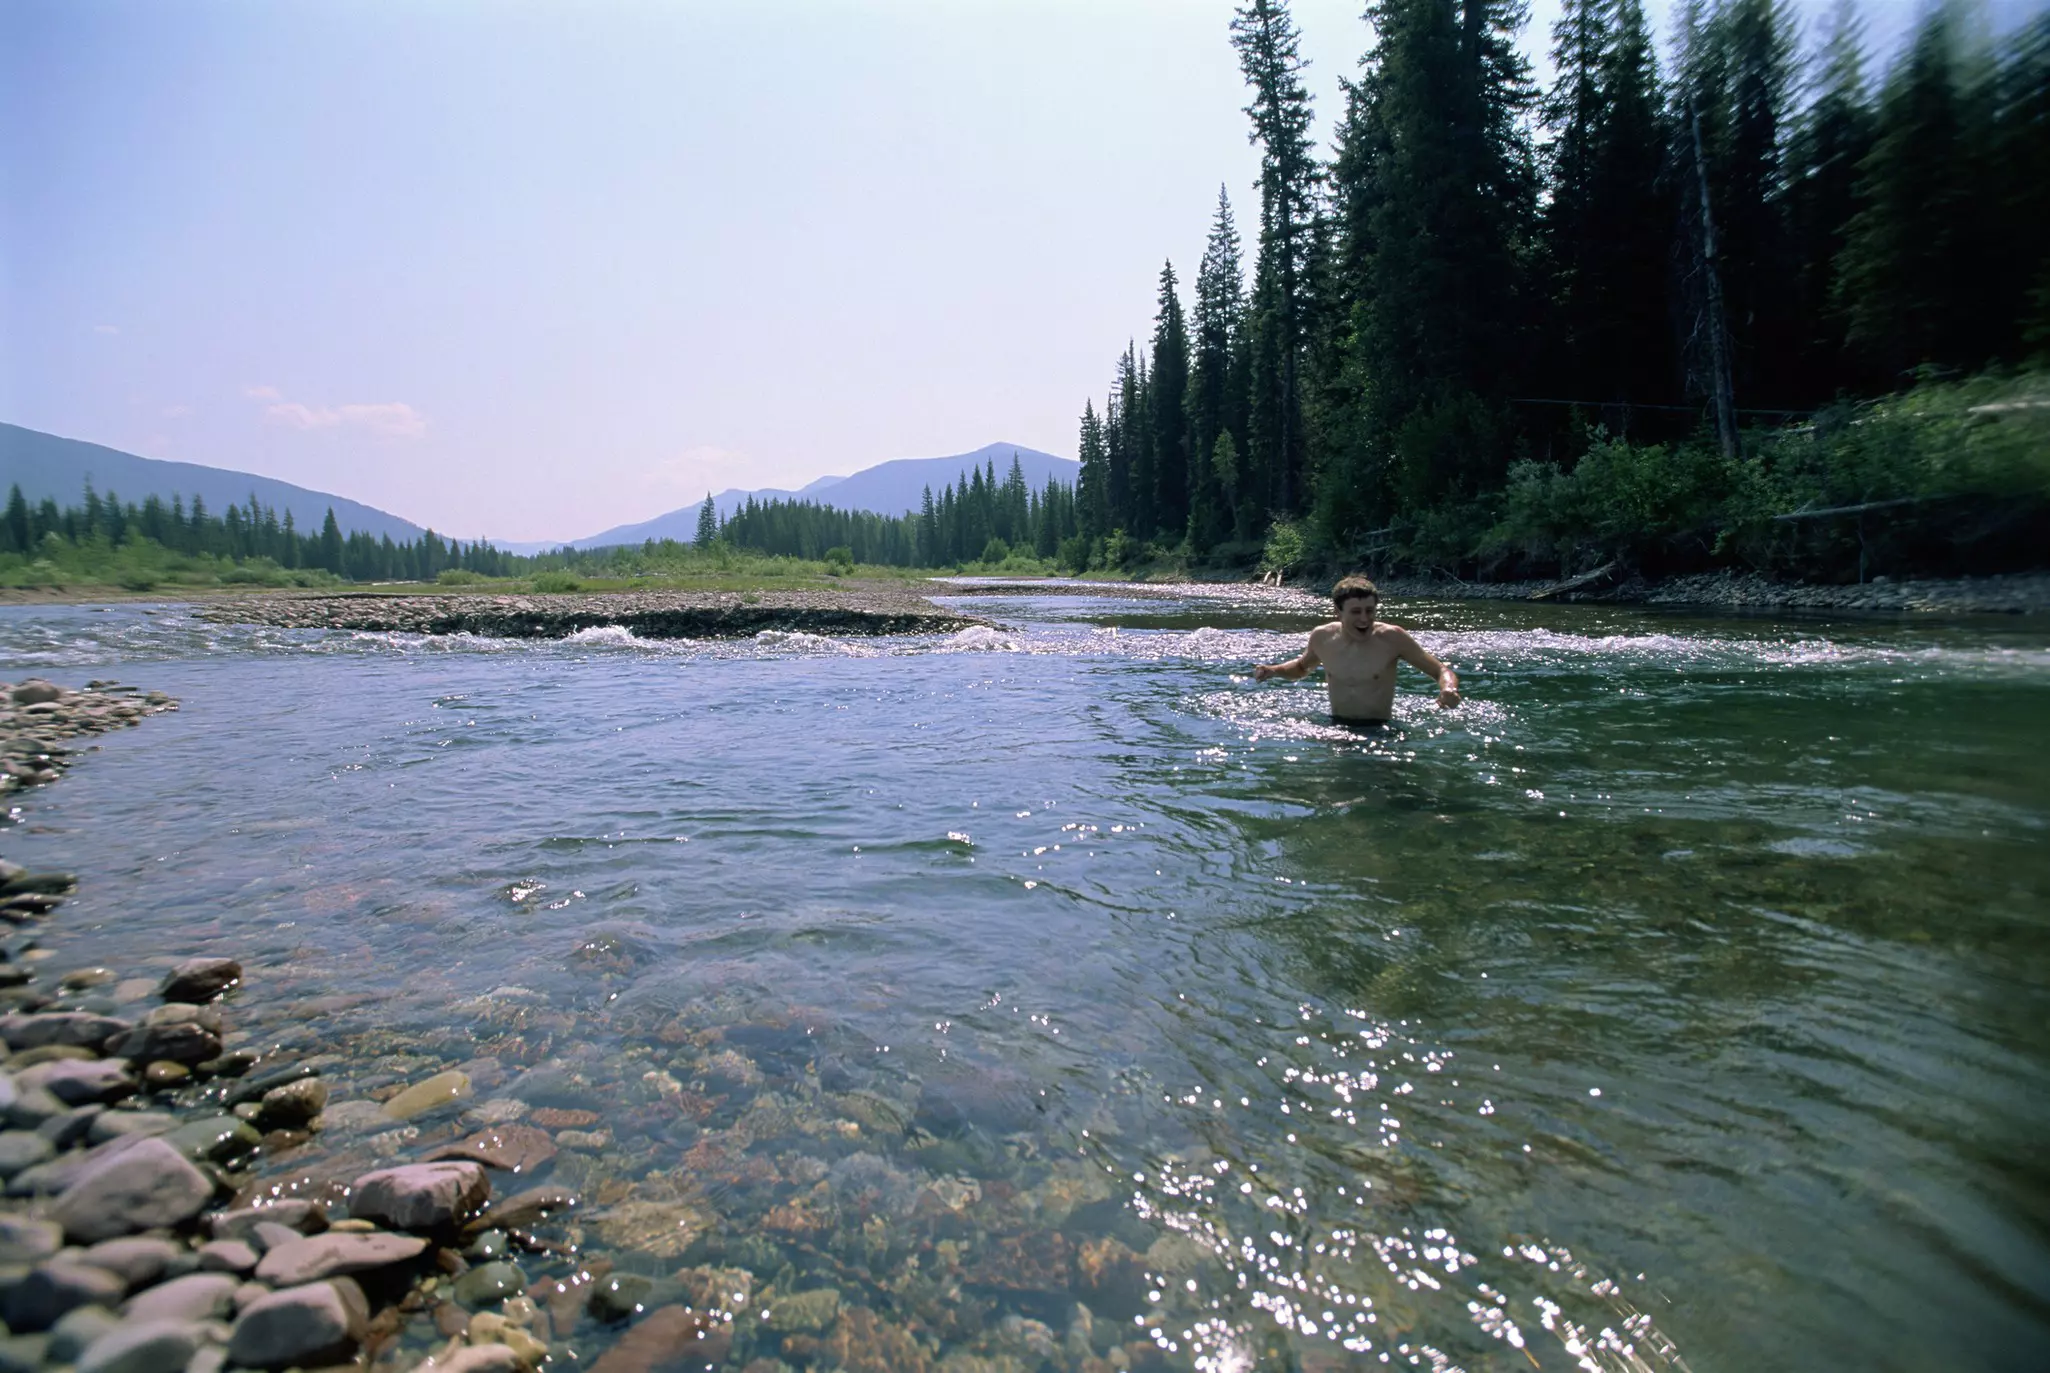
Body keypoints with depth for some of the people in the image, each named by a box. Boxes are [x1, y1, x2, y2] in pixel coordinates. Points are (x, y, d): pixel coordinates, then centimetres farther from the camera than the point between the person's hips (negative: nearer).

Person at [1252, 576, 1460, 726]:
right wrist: (1274, 670, 1)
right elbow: (1301, 666, 21)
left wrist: (1448, 689, -29)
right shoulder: (1322, 637, -2)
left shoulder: (1391, 638, -12)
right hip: (1335, 728, 3)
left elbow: (1442, 671, -5)